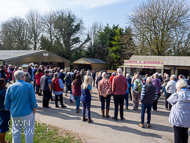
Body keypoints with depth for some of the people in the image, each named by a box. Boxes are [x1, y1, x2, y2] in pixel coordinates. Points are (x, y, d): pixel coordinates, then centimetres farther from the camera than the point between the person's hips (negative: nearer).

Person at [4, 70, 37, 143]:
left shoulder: (10, 87, 0)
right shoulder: (29, 86, -12)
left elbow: (6, 103, 6)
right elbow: (33, 100, -11)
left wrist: (10, 110, 20)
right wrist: (34, 110, 2)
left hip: (15, 114, 4)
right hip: (27, 113, -4)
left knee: (16, 132, 17)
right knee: (28, 132, 8)